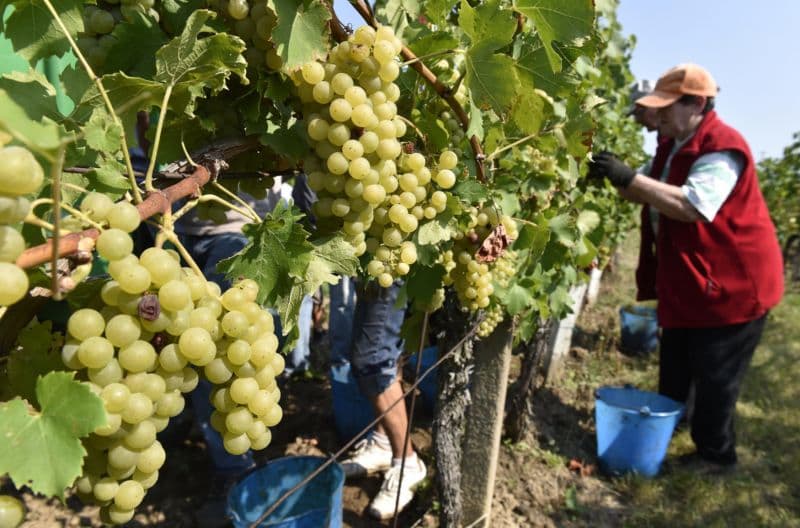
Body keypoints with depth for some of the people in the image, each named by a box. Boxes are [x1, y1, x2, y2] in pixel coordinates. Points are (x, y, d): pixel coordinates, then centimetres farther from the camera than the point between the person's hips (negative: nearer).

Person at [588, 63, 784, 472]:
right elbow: (650, 196, 13)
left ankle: (716, 455, 22)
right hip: (686, 281, 10)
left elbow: (691, 207, -36)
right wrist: (615, 180, -7)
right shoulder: (672, 144, 7)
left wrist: (628, 177, -37)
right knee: (674, 370, 21)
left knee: (715, 376, 3)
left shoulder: (722, 148, -23)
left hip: (731, 282, -9)